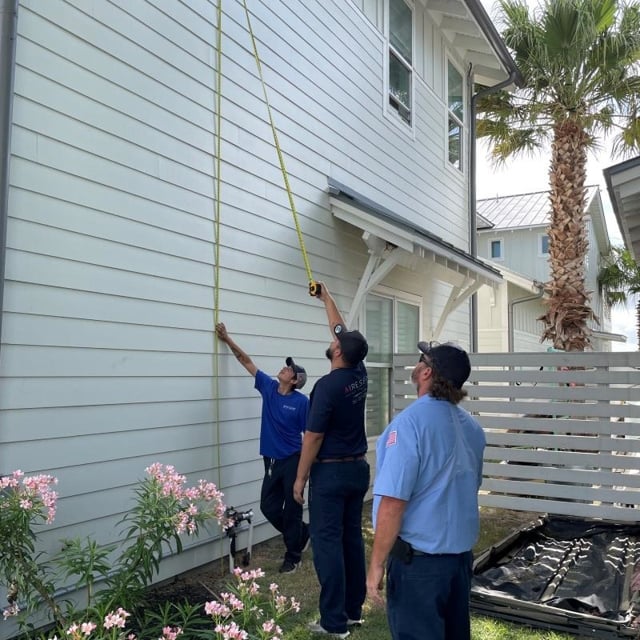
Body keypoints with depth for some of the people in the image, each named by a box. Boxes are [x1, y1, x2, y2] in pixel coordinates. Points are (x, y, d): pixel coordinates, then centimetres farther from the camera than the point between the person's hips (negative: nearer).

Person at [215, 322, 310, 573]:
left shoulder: (302, 401, -12)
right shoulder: (268, 387, 1)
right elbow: (246, 361, 5)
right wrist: (227, 339, 3)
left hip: (293, 461, -5)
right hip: (272, 461, 5)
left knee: (291, 509, 4)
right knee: (268, 507, 10)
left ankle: (293, 556, 21)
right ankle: (302, 533, 34)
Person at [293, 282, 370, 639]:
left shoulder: (327, 385, -19)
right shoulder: (359, 373, 2)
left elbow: (314, 437, -17)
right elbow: (341, 327, 15)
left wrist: (301, 478, -8)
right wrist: (326, 297, 26)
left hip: (331, 472, -7)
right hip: (359, 468, 8)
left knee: (328, 542, -1)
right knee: (352, 537, 14)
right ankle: (354, 609, 23)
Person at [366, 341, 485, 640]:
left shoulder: (411, 421, -20)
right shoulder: (471, 426, 5)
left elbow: (393, 502, -23)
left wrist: (376, 564, -15)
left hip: (420, 558, -8)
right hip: (461, 552, 8)